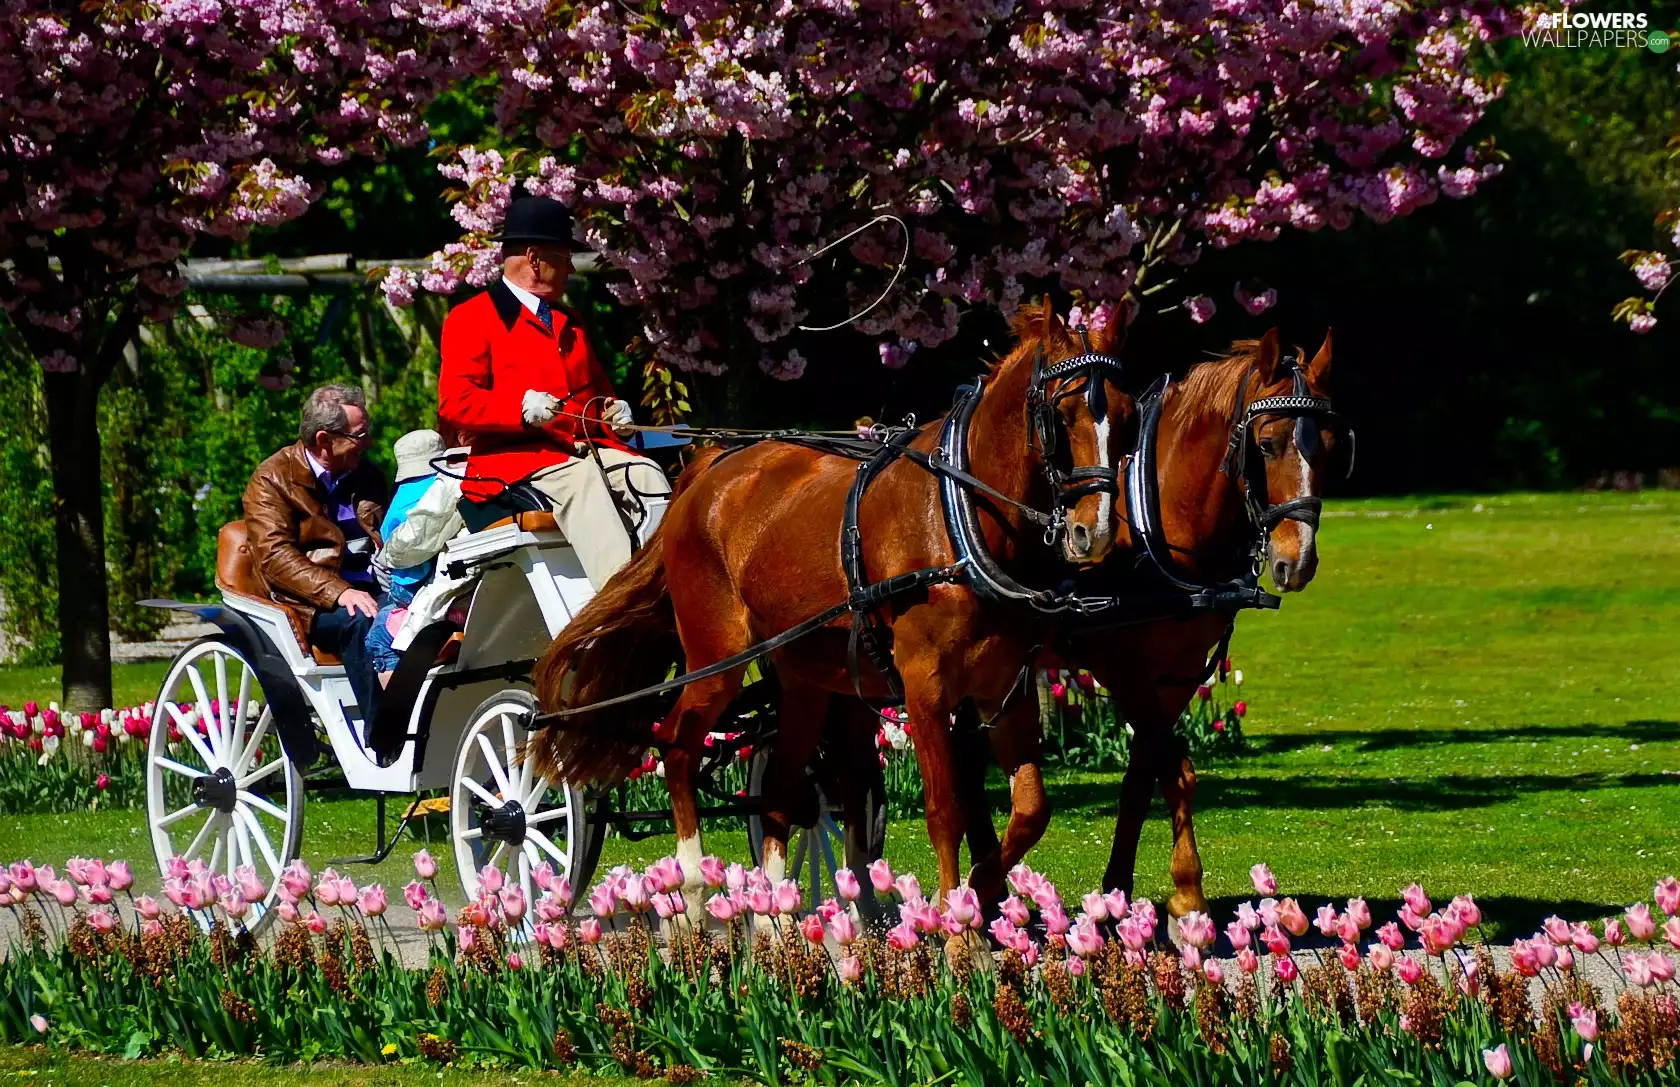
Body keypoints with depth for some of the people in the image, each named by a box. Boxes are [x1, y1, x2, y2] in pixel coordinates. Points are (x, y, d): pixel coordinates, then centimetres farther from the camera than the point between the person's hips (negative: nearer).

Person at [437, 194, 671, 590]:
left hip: (586, 449, 7)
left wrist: (615, 413, 11)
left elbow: (598, 391, 37)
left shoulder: (569, 325, 28)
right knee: (581, 479, -36)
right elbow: (454, 402, -9)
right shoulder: (470, 319, 2)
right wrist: (522, 407, -25)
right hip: (511, 455, -7)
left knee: (648, 475, -21)